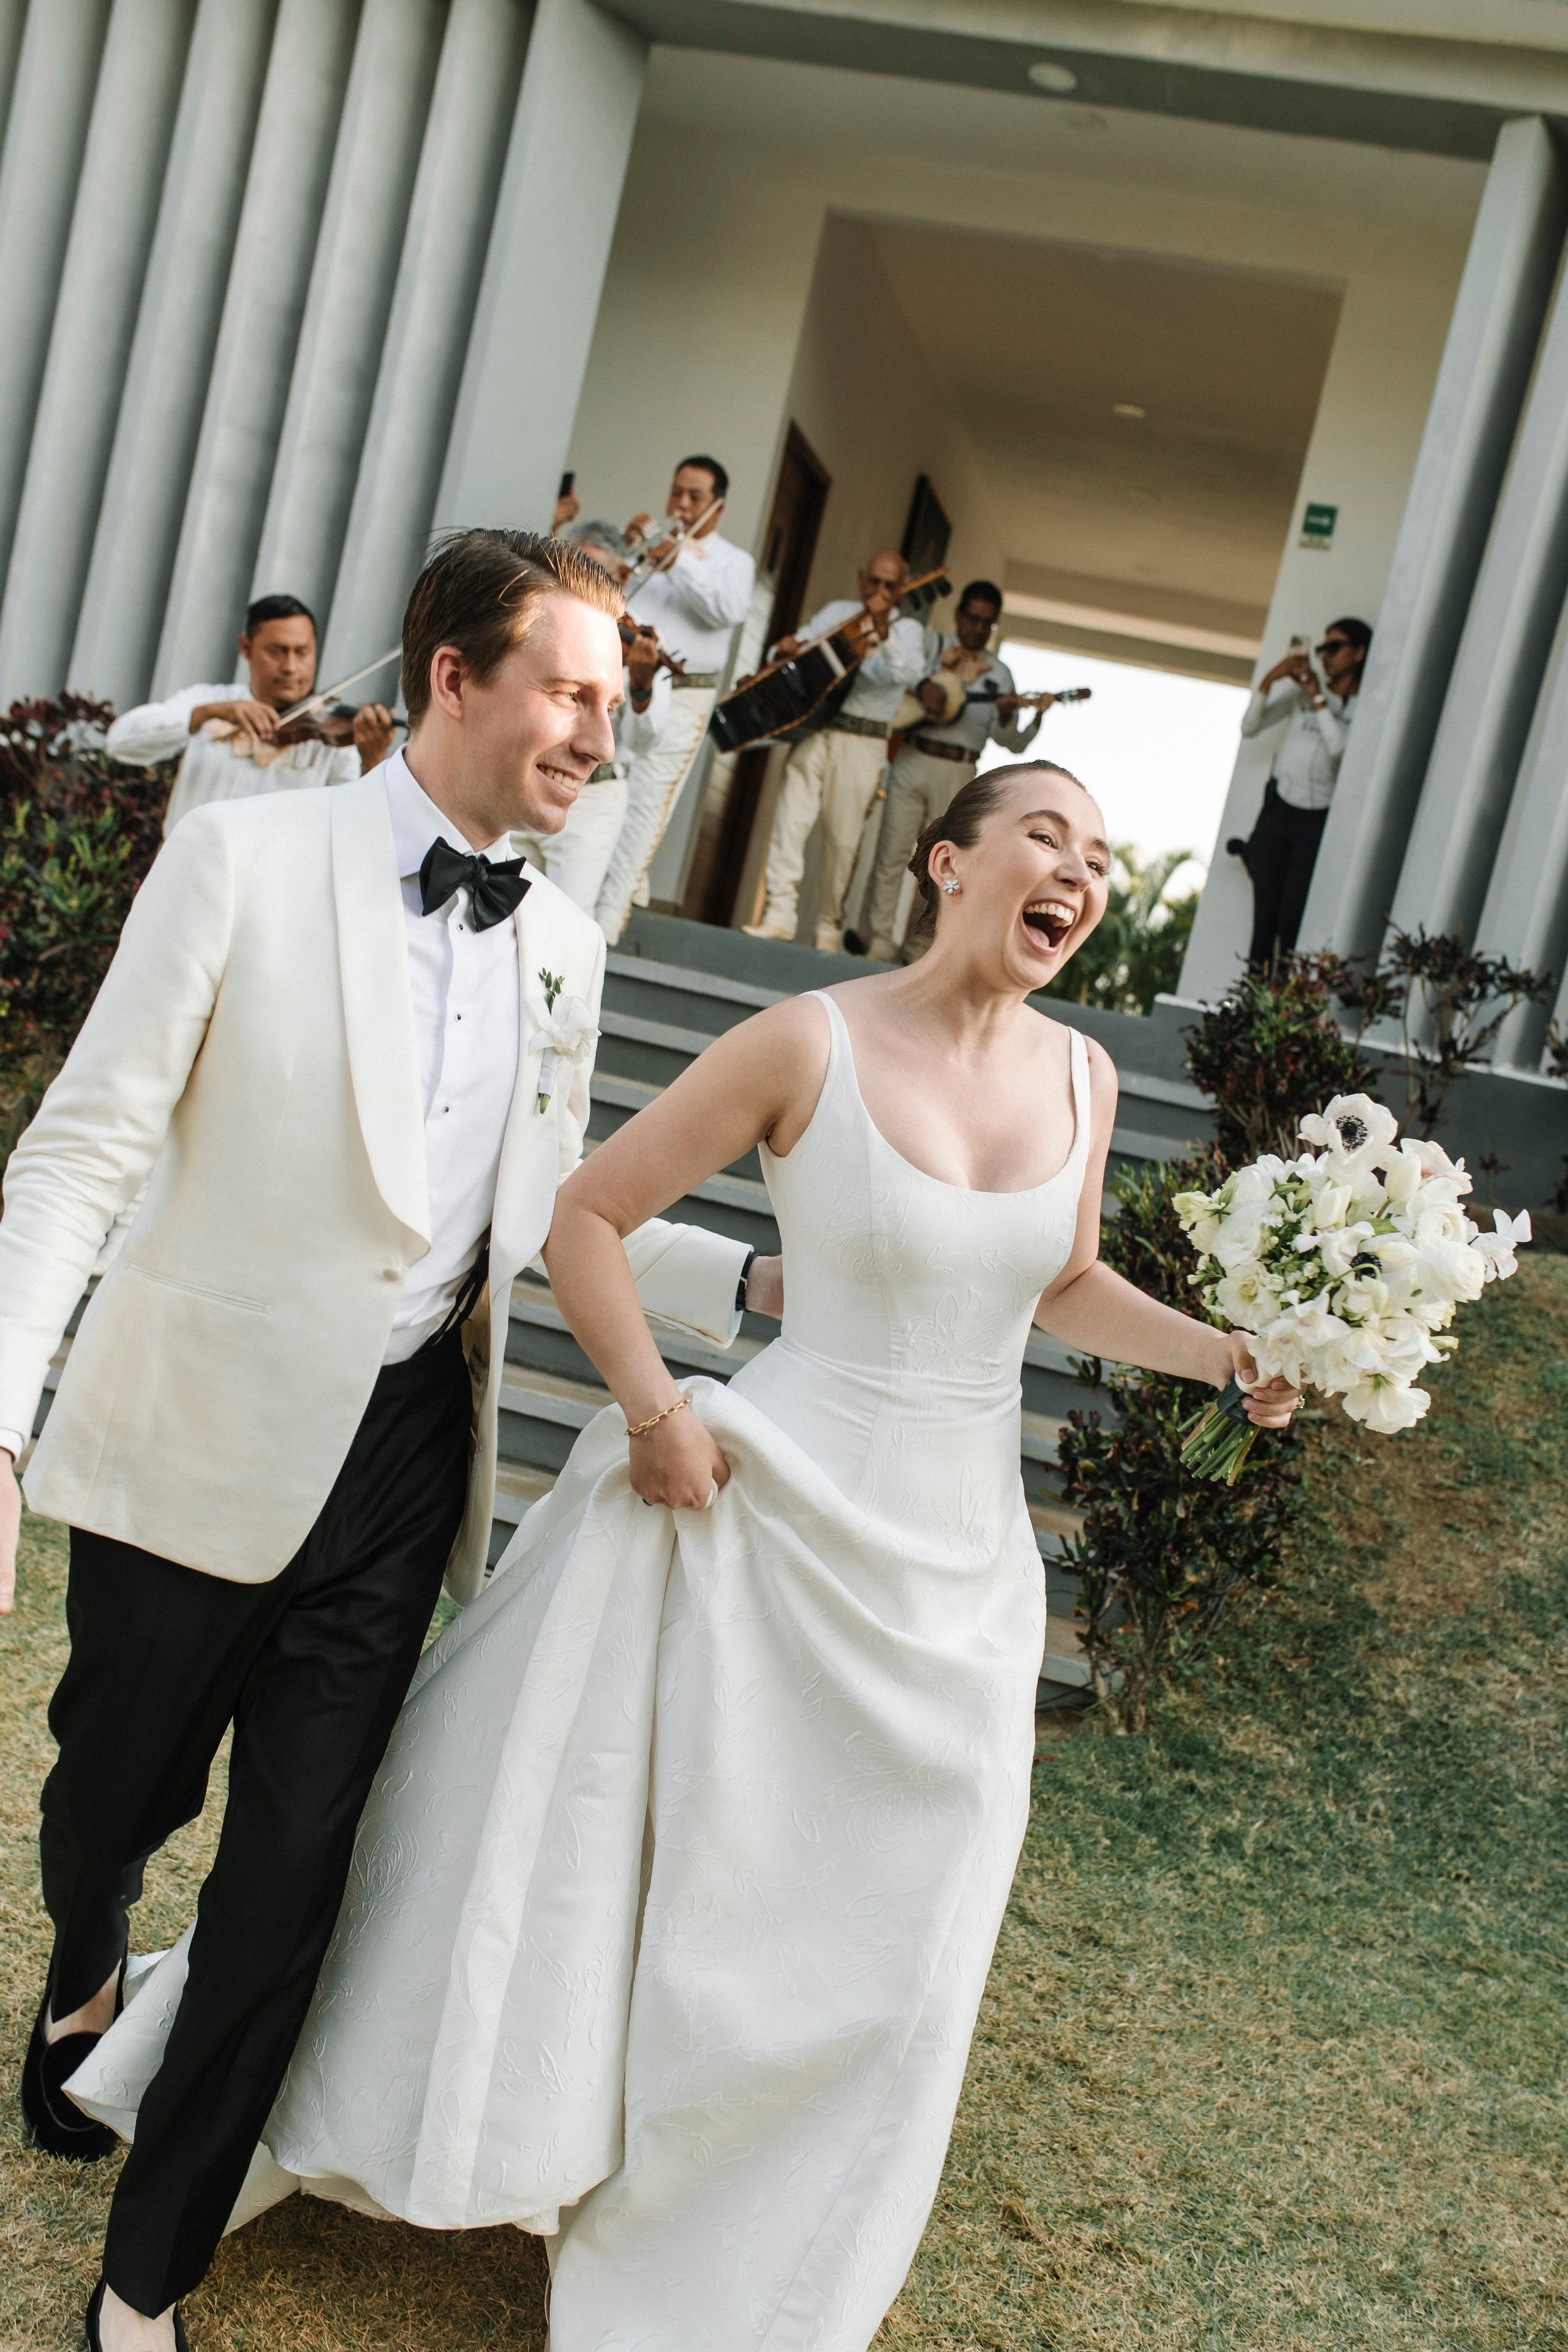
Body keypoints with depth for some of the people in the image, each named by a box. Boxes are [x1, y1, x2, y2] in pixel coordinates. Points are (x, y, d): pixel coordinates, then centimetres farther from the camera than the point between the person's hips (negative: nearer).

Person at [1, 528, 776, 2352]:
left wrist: (757, 1281, 1)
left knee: (291, 1875, 7)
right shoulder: (246, 856, -9)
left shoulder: (562, 945, 6)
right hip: (200, 1443, -3)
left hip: (399, 1466, 3)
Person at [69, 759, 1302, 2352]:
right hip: (771, 1512, -5)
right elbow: (585, 1219, -9)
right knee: (599, 1849, 11)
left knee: (890, 1950, 14)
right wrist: (655, 1414, -15)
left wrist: (1228, 1353, 1)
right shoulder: (810, 1043, -14)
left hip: (957, 1564, 5)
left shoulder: (1080, 1075, 0)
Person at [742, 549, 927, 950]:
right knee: (790, 817, -8)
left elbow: (909, 674, -17)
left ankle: (829, 925, 11)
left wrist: (883, 631, -30)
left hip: (862, 742, -3)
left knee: (843, 838, -1)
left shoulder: (908, 631, 3)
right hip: (814, 730, 3)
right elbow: (800, 640, 19)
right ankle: (780, 914, -6)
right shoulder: (836, 612, 13)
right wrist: (785, 650, -4)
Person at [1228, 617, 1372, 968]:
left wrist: (1318, 698, -12)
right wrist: (1269, 680, -8)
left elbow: (1341, 748, -17)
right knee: (1264, 910, -1)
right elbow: (1250, 726, 6)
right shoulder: (1303, 688, 9)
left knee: (1294, 919, -10)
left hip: (1319, 820, -3)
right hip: (1278, 807, 3)